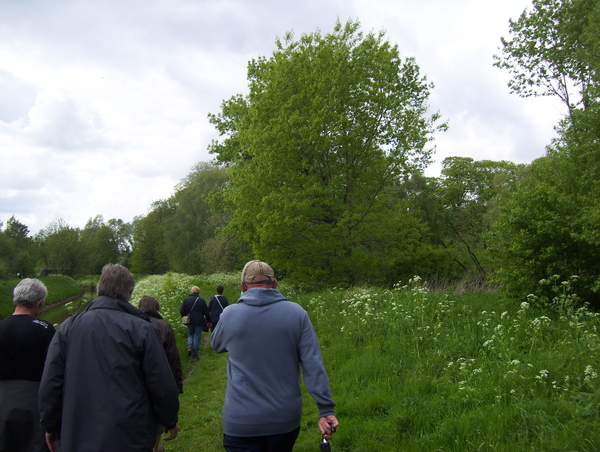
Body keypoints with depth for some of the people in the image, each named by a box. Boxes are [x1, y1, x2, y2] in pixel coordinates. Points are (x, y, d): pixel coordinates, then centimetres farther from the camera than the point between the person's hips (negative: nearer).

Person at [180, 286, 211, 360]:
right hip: (199, 322, -2)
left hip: (190, 322, 2)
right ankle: (195, 354, 7)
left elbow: (182, 311, -2)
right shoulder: (202, 301, -7)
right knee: (197, 337, 5)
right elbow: (206, 312, -3)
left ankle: (189, 347, -3)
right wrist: (209, 320, 10)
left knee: (190, 335, 21)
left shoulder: (186, 299, -3)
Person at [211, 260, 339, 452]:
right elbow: (313, 365, -12)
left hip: (242, 422, -2)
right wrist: (326, 409, -9)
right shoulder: (296, 313, -8)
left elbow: (216, 345, 13)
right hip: (287, 420, 2)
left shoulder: (230, 315, -9)